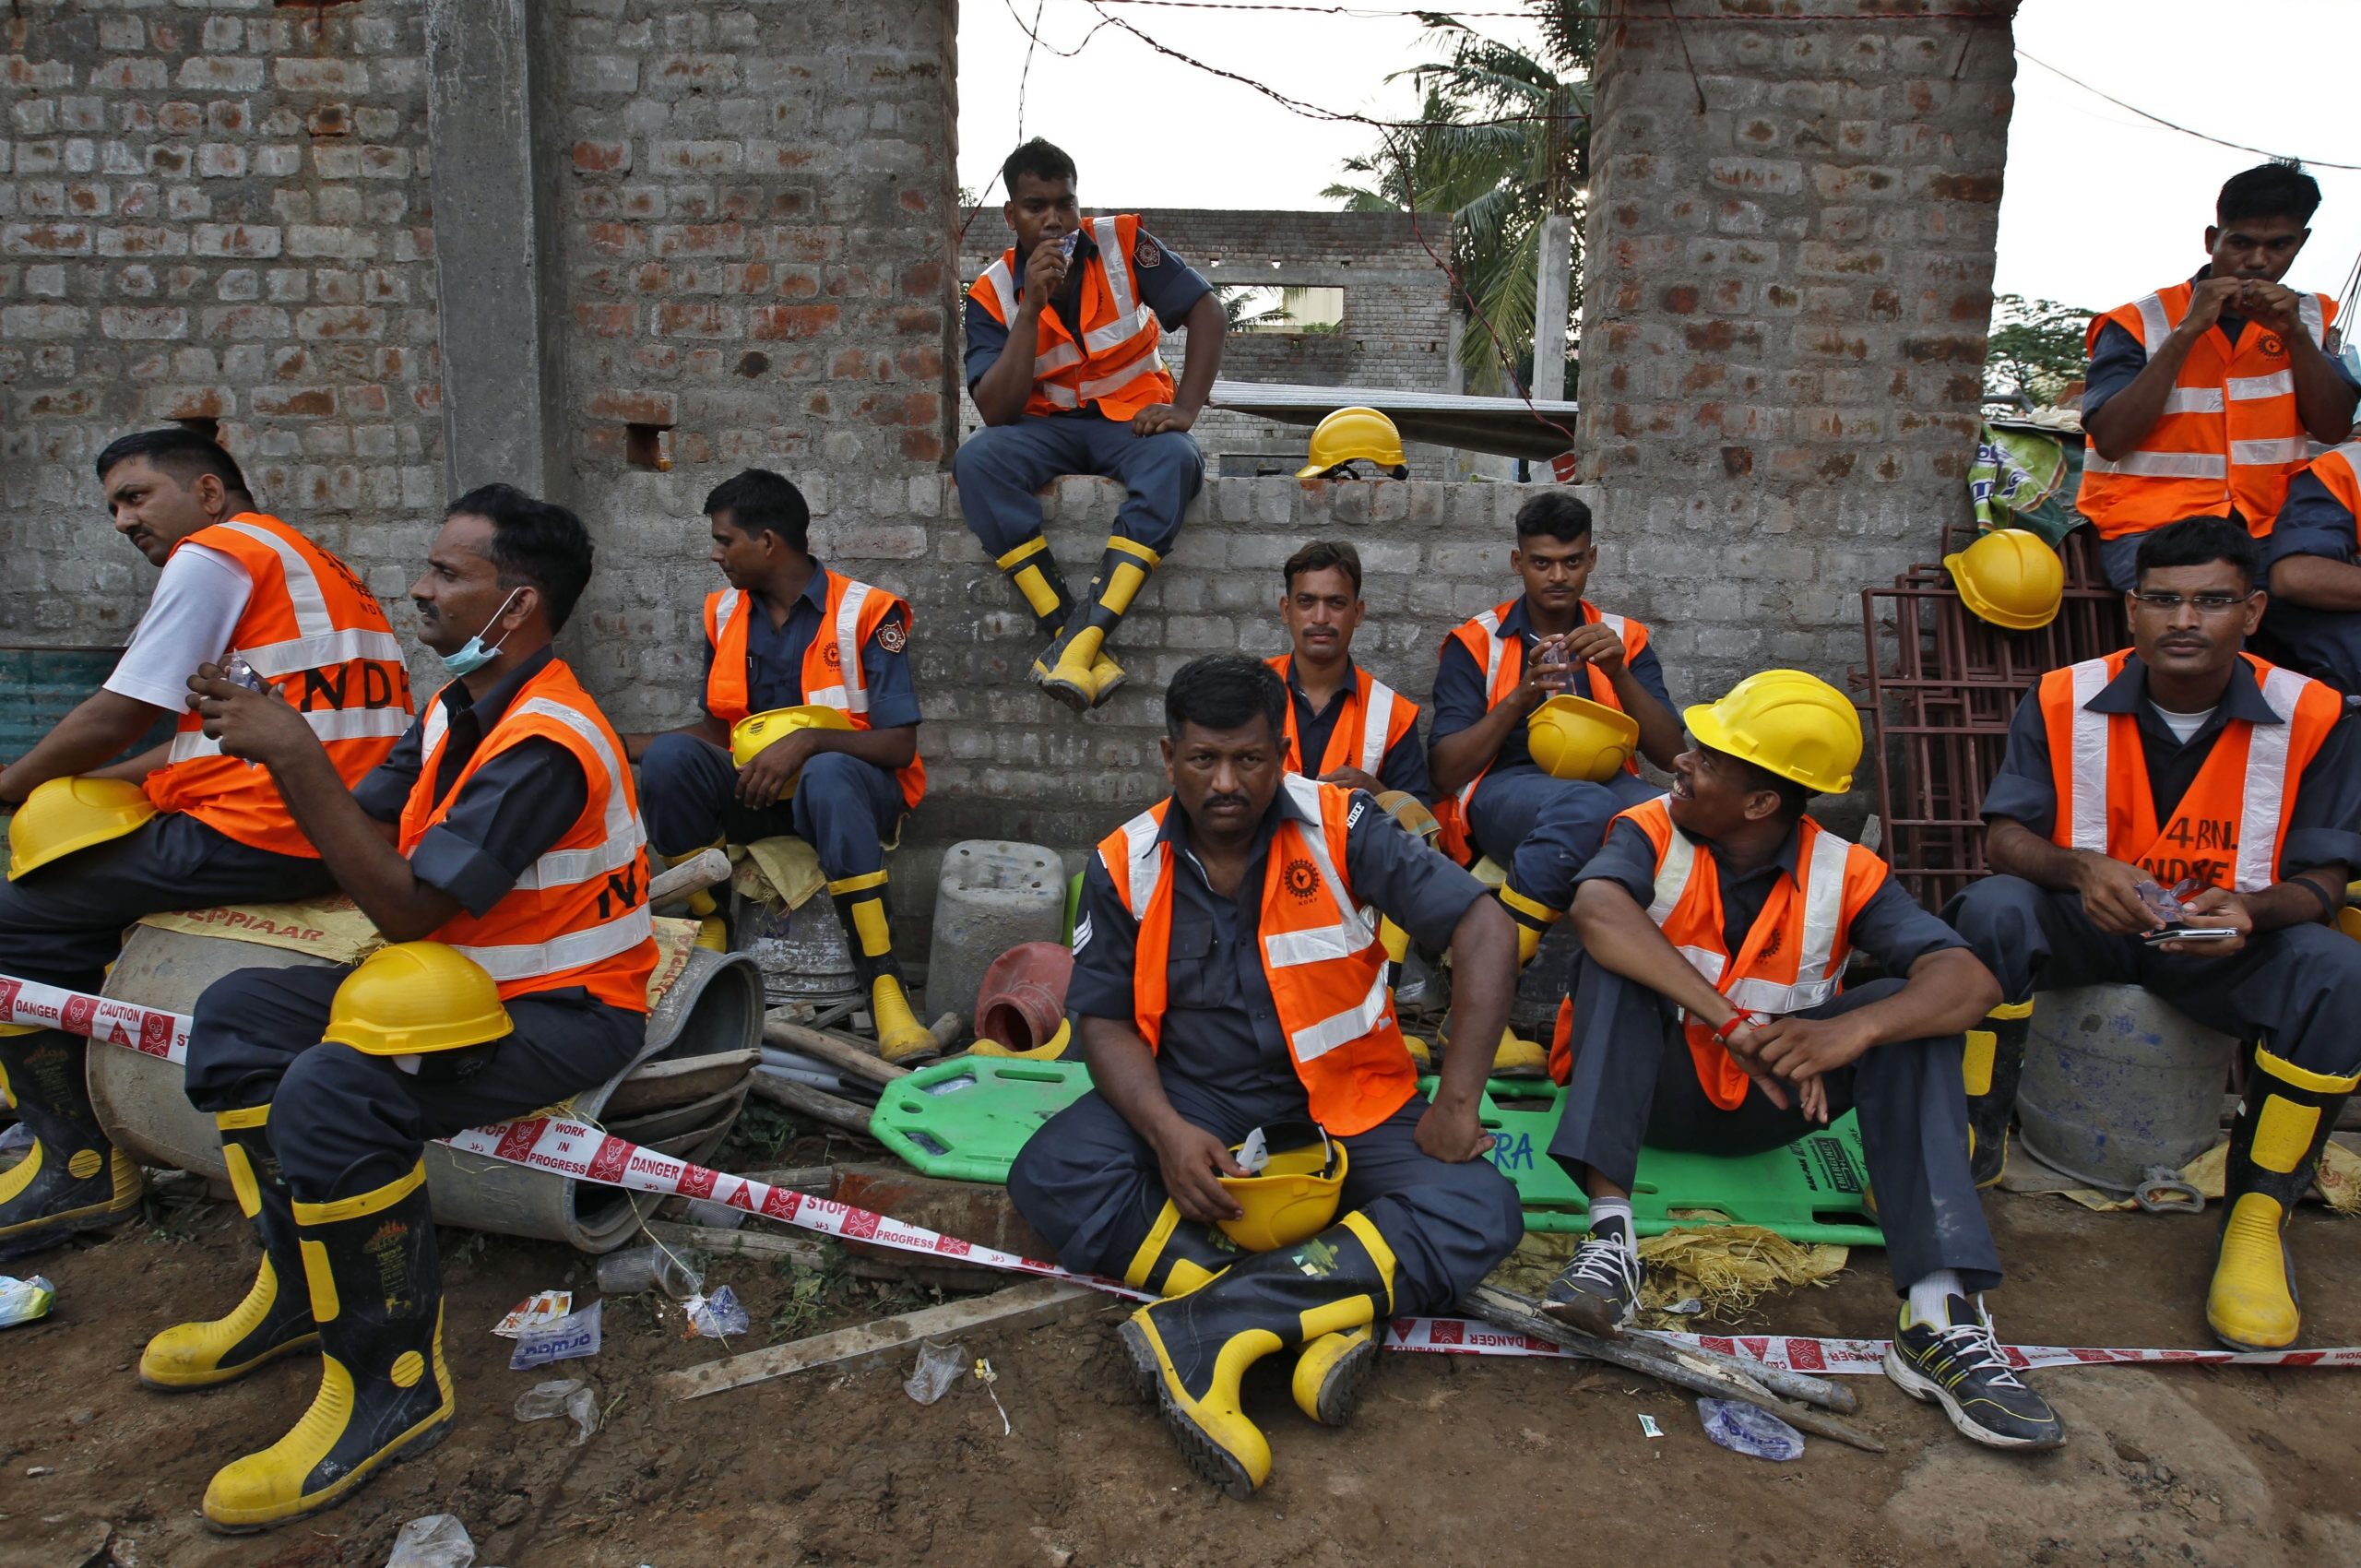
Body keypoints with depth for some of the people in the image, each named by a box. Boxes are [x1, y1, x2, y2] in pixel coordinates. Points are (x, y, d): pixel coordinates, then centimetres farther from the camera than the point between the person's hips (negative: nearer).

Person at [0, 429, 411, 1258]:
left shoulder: (213, 554, -5)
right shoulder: (308, 561, 24)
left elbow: (114, 720, -7)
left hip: (261, 833, -10)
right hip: (345, 831, 10)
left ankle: (78, 1164, 8)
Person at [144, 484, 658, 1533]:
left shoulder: (547, 743, -25)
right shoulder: (458, 711, 8)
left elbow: (406, 906, -25)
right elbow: (360, 832, 7)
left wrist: (295, 753, -23)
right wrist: (272, 745, -8)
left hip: (568, 1012, -10)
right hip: (471, 976, 10)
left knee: (335, 1090, -30)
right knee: (238, 1015, 6)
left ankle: (392, 1382, -12)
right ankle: (300, 1292, 11)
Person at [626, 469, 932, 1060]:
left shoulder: (865, 612, -10)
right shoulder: (724, 612, 7)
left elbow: (900, 745, -15)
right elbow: (719, 728, 16)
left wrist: (808, 740, -28)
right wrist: (627, 746, 6)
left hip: (850, 790, -5)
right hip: (757, 796, 5)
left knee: (828, 775, -40)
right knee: (670, 756, -23)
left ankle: (885, 986, -37)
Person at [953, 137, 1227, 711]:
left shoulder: (1123, 244, -3)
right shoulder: (992, 293, -3)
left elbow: (1208, 313, -5)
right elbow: (996, 412, -13)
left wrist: (1185, 408, -18)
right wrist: (1031, 307, -20)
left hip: (1132, 419, 0)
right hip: (1048, 427, 1)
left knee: (1176, 460, -36)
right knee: (975, 460, -32)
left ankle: (1081, 638, -42)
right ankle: (1067, 631, -36)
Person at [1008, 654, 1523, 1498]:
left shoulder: (1339, 829, -11)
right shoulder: (1125, 866, -4)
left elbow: (1485, 930, -11)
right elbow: (1104, 1019, 0)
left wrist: (1458, 1099, -16)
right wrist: (1166, 1130, -19)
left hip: (1346, 1104, 0)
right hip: (1191, 1101, 1)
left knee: (1481, 1213, -26)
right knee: (1051, 1176, -27)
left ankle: (1205, 1329, -32)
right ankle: (1316, 1320, -30)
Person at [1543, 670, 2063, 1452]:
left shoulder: (1844, 872, -8)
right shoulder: (1652, 833, -11)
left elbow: (1970, 981, -22)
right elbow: (1595, 906, -35)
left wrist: (1851, 1031, -42)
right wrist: (1730, 1022, -43)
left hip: (1766, 1102, 2)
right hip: (1653, 1089, -1)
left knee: (1915, 1010, -19)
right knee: (1620, 957, -27)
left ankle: (1938, 1313, -29)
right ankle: (1609, 1233, -38)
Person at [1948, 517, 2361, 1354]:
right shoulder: (2064, 702, -7)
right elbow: (2005, 835, -10)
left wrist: (2252, 910, -30)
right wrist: (2077, 867, -32)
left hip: (2228, 942, 1)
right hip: (2088, 929, 0)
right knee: (1993, 910, -32)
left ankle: (2256, 1216, -13)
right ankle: (1970, 1149, -16)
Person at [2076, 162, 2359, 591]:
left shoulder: (2307, 317, 15)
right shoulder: (2140, 323, -1)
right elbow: (2110, 441, -12)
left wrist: (2295, 333, -5)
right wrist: (2187, 332, -14)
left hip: (2268, 524, 5)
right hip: (2150, 526, -5)